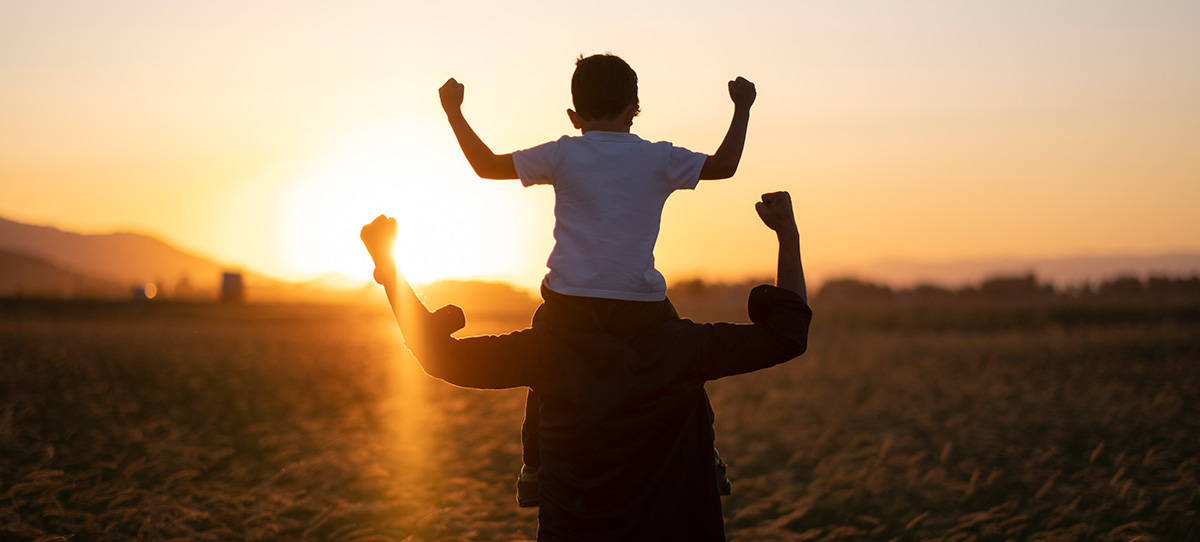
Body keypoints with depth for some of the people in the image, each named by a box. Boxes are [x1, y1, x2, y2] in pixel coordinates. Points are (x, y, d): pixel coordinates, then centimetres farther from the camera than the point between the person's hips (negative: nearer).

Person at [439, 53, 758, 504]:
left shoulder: (563, 155, -1)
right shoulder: (659, 159, 1)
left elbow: (488, 166, 1)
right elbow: (724, 165, 13)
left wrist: (454, 113, 12)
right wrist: (742, 109, 26)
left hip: (570, 301, 0)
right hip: (641, 302, 0)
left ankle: (534, 470, 21)